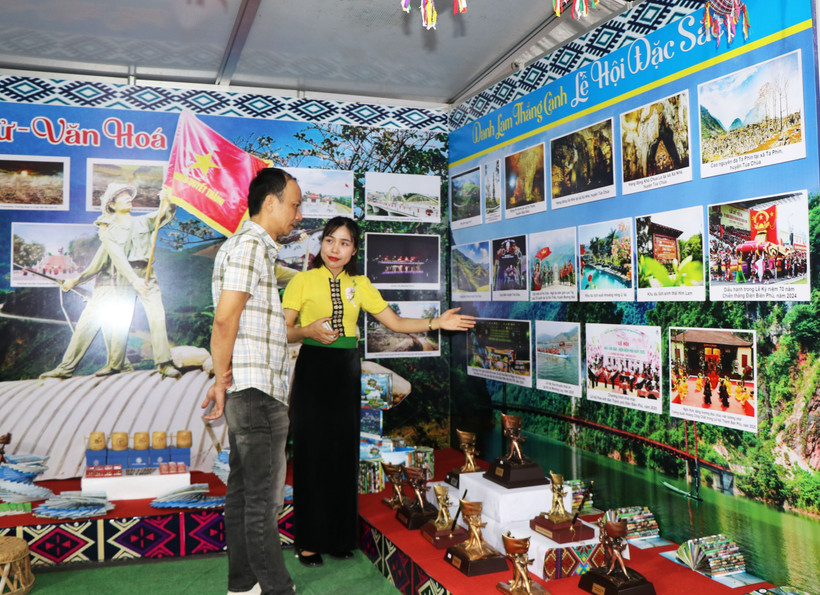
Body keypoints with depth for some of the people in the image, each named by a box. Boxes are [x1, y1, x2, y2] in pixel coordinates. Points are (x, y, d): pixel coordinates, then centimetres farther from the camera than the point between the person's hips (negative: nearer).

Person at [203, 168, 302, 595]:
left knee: (243, 492, 15)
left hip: (250, 393, 10)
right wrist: (222, 380, -10)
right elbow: (225, 320, -18)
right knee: (263, 498, -3)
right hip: (257, 389, -10)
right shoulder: (250, 244, -11)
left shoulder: (256, 248, 21)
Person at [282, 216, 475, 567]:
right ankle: (308, 542, 10)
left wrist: (437, 323, 0)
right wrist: (309, 331, -22)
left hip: (346, 372, 4)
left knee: (344, 452, 6)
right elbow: (283, 331, -4)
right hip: (313, 369, -4)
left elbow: (395, 323, 9)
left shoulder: (359, 285, 10)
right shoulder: (303, 281, -2)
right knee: (311, 453, -2)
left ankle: (339, 537, 20)